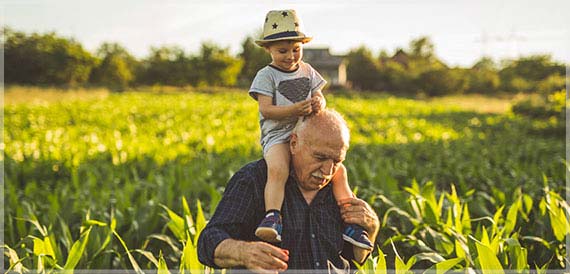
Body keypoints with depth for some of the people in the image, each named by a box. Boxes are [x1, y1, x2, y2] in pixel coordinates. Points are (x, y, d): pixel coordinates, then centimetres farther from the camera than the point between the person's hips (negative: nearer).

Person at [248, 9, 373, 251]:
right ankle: (272, 218, -43)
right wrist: (295, 109, -25)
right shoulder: (266, 75, -3)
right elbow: (265, 109, -12)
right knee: (277, 170, -36)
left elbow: (320, 97, 13)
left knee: (338, 170, -7)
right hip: (278, 136, -5)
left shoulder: (307, 71, 14)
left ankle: (351, 223, -2)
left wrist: (319, 103, -13)